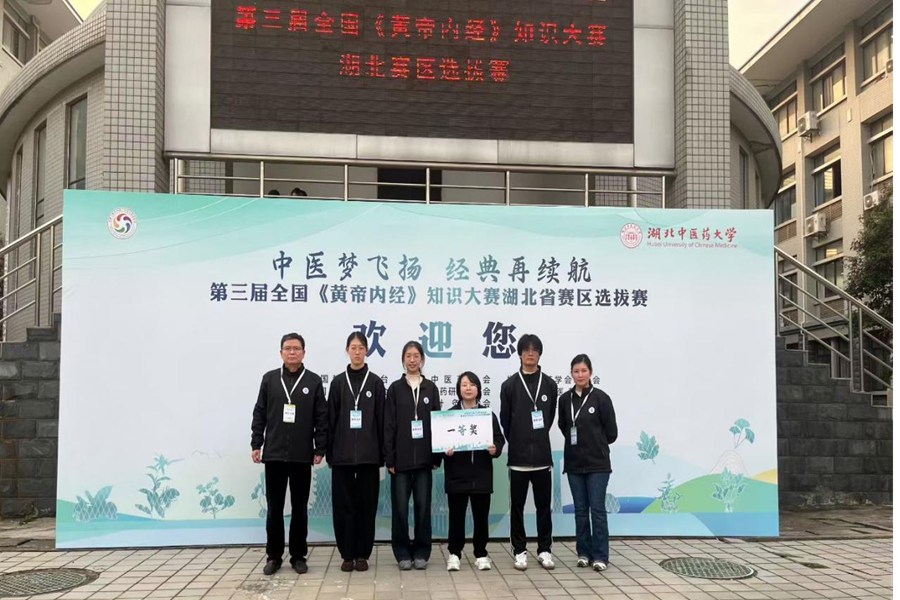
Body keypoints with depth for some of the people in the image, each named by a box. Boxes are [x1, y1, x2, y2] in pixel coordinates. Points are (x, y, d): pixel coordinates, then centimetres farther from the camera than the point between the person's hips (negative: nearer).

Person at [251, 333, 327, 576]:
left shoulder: (314, 381, 3)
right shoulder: (269, 379, 6)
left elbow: (321, 417, 1)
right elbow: (260, 414, 6)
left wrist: (320, 449, -4)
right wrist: (256, 444, 0)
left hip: (302, 455, -1)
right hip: (274, 453, 1)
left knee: (299, 508, 7)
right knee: (274, 507, 6)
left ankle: (298, 556, 16)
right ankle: (274, 556, 17)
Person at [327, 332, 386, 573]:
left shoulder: (375, 382, 4)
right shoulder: (338, 382, 5)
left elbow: (381, 420, 3)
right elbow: (331, 419, 5)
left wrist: (383, 455, -1)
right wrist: (329, 452, 0)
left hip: (368, 453, 0)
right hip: (342, 453, 1)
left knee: (367, 504, 4)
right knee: (343, 504, 3)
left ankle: (362, 554, 13)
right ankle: (347, 554, 12)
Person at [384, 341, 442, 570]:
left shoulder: (430, 388, 7)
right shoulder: (395, 388, 3)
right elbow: (389, 425, 0)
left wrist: (437, 455, 1)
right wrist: (389, 458, -6)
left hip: (424, 456, 1)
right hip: (401, 457, -1)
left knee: (423, 505, 4)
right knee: (400, 506, 0)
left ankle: (421, 552, 15)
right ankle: (403, 552, 12)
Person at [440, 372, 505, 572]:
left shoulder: (488, 414, 7)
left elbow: (499, 439, 5)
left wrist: (495, 449, -15)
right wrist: (445, 450, -17)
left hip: (481, 475, 1)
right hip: (457, 475, -1)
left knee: (481, 516, 6)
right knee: (456, 516, 4)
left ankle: (481, 554, 18)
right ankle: (454, 554, 15)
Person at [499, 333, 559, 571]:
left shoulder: (549, 385, 4)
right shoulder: (510, 385, -1)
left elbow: (550, 417, 12)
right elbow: (505, 420, 5)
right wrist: (516, 442, 8)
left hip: (542, 455, 1)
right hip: (518, 455, -1)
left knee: (543, 506, 7)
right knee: (517, 506, 6)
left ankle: (545, 550, 17)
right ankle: (520, 551, 15)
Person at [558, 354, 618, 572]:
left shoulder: (601, 398, -6)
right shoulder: (565, 399, 4)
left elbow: (611, 432, -1)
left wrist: (596, 445, 7)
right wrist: (576, 442, 8)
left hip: (597, 464, -3)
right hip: (574, 464, 3)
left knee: (597, 509, -2)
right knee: (581, 510, 9)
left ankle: (600, 556, 5)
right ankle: (584, 553, 18)